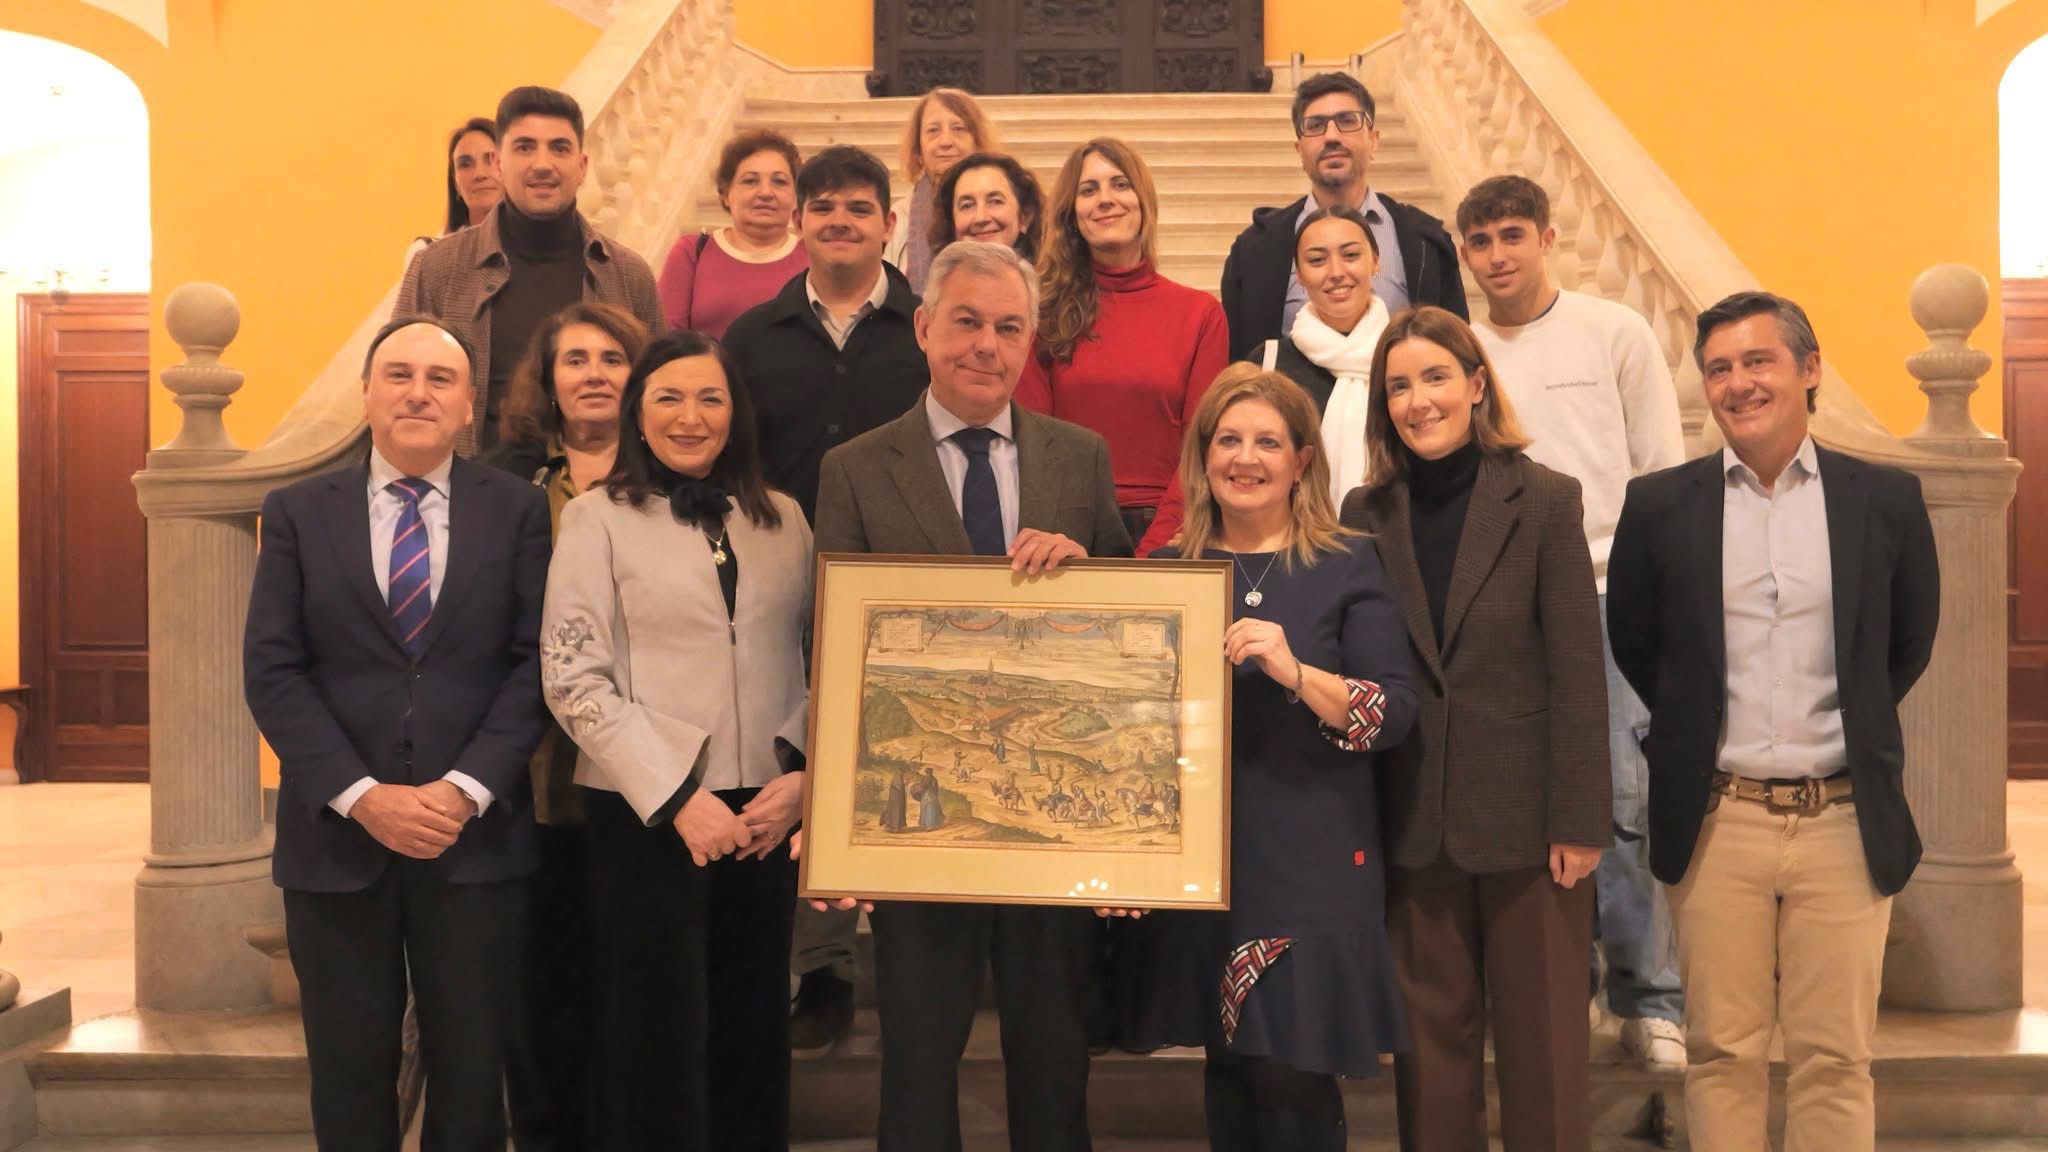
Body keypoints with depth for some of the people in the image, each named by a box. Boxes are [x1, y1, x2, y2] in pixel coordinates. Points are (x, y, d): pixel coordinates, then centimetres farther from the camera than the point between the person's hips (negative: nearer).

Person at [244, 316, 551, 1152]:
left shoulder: (517, 509, 4)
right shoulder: (298, 511, 5)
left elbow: (535, 663, -2)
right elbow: (271, 672, -2)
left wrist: (467, 789, -14)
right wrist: (361, 796, -13)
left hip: (476, 835, 0)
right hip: (336, 834, 1)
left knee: (471, 1074, 8)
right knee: (349, 1077, 11)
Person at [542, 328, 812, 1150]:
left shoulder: (782, 520, 9)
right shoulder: (598, 517, -2)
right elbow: (573, 680, -9)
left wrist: (802, 773, -6)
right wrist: (677, 797, -14)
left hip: (764, 812, 4)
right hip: (646, 813, -3)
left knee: (754, 1030, 12)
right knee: (660, 1035, 4)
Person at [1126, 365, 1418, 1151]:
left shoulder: (1348, 566, -1)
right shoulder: (1168, 571, 8)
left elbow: (1397, 715, -9)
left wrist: (1298, 673, -23)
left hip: (1313, 863, -3)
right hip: (1202, 859, 3)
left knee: (1293, 1078, -5)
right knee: (1228, 1068, 10)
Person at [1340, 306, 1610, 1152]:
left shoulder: (1544, 501, -4)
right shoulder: (1368, 512, 4)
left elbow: (1577, 670, -6)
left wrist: (1579, 821, -9)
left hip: (1526, 819, -2)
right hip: (1415, 823, 3)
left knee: (1543, 1042, 7)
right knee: (1431, 1038, 11)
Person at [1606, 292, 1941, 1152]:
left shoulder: (1886, 499, 1)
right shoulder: (1659, 504, 0)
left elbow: (1910, 644, 14)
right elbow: (1632, 642, 12)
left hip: (1845, 822, 0)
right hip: (1716, 822, 0)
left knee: (1835, 1060, 6)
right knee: (1722, 1054, 7)